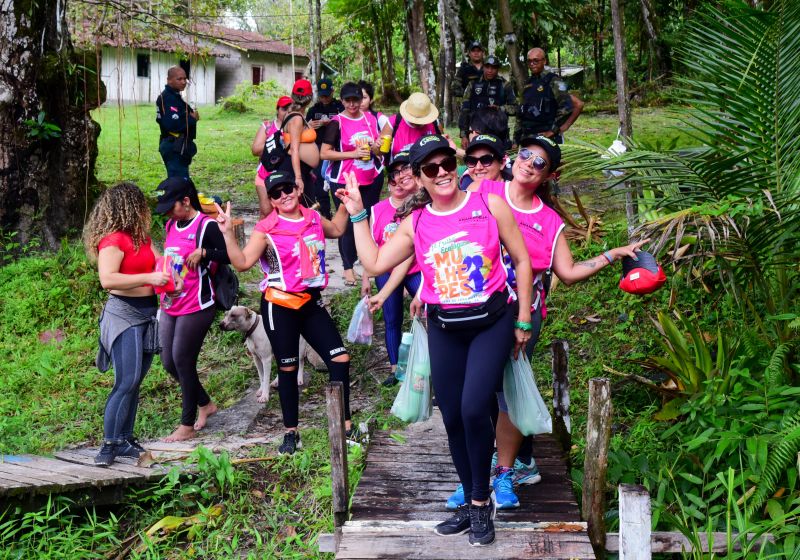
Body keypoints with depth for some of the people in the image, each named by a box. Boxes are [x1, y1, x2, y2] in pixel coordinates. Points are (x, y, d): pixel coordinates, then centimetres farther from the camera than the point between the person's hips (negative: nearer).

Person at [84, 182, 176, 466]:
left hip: (147, 312, 8)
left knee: (135, 382, 10)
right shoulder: (112, 240, -15)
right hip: (124, 314, -8)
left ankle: (125, 440, 17)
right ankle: (110, 445, -7)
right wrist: (149, 278, -25)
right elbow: (107, 279, -25)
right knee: (127, 382, -14)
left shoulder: (141, 235, 11)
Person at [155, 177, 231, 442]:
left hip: (196, 308, -8)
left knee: (182, 361, -4)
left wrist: (203, 253, -32)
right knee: (169, 363, 10)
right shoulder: (171, 225, 11)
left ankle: (187, 425, 10)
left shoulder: (206, 225, -13)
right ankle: (205, 404, 31)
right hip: (170, 307, 8)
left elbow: (229, 255, -19)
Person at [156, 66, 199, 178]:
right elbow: (172, 125, -27)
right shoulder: (169, 98, -16)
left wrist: (191, 116, 1)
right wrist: (192, 119, -13)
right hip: (175, 148, -11)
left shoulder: (174, 96, 17)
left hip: (177, 147, 11)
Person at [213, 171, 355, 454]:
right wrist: (228, 233, -26)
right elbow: (242, 262, -16)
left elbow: (336, 230, 28)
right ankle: (291, 433, 21)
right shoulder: (266, 229, -9)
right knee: (288, 369, 6)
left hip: (311, 303, 5)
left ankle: (345, 426, 13)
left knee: (340, 359, -1)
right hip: (279, 306, -4)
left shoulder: (314, 218, 6)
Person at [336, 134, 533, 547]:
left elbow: (522, 260, -1)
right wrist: (358, 214, -1)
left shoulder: (490, 204, -6)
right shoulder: (415, 222, 3)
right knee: (452, 418, 8)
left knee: (474, 409, -18)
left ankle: (481, 501, 4)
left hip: (492, 320, -4)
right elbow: (374, 264, 1)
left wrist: (523, 319, -1)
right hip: (444, 329, 4)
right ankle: (471, 501, 27)